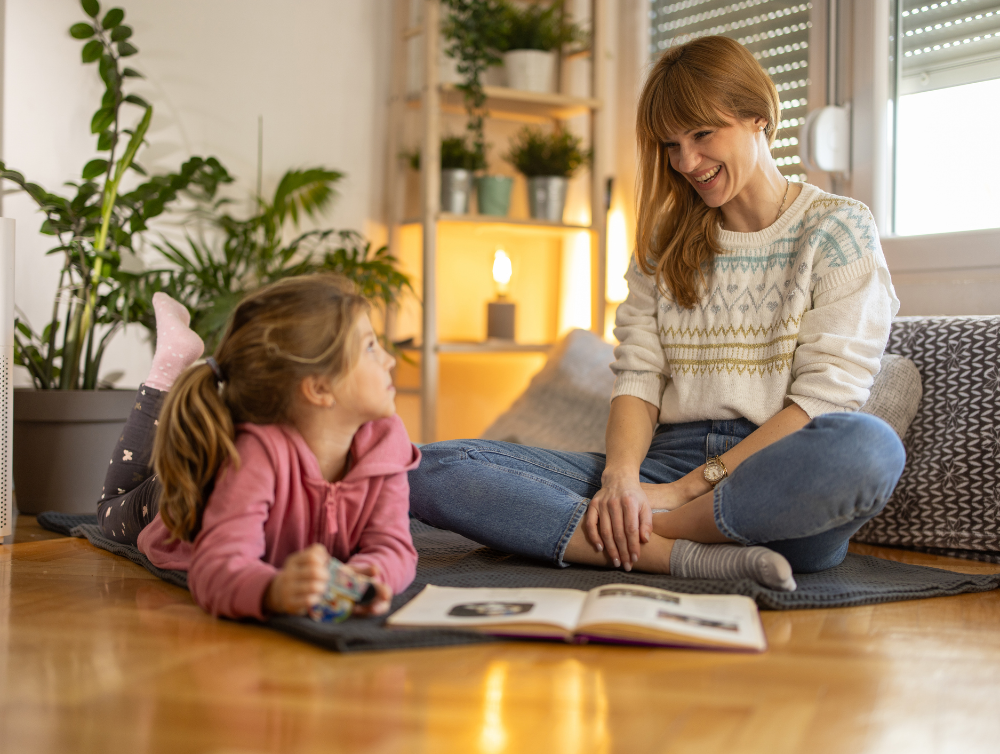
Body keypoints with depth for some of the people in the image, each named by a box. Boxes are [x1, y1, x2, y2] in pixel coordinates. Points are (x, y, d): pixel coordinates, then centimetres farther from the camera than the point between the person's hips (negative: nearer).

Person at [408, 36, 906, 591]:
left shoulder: (838, 229, 4)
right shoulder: (665, 243, 18)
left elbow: (824, 400, -7)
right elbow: (638, 377, 8)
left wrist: (686, 488, -15)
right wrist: (621, 477, -14)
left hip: (776, 486, -3)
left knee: (868, 447, -41)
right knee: (428, 469, -17)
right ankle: (689, 553, -29)